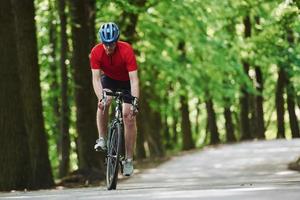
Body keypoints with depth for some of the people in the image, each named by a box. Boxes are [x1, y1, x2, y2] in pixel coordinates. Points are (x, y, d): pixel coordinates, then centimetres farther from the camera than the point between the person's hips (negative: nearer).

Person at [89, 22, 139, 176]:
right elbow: (96, 78, -29)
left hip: (126, 81, -1)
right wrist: (100, 97, -46)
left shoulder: (126, 51, -33)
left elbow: (134, 79, -35)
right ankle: (102, 139, -16)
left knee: (129, 115, -11)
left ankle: (129, 160, -6)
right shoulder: (96, 52, -27)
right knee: (104, 103, -30)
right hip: (108, 79, 1)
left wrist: (135, 101, -47)